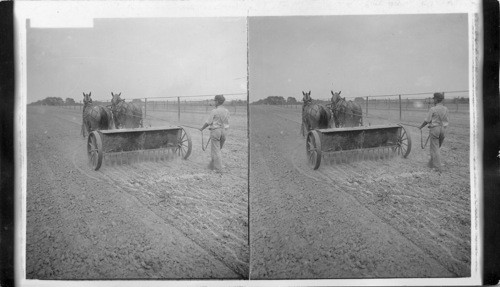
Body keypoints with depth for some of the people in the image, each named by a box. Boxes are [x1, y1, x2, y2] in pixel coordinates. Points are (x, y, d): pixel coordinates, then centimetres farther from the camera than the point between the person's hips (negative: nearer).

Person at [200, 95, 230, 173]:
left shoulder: (214, 111, -14)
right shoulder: (226, 111, 5)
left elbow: (208, 122, -9)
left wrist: (202, 128, 11)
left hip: (215, 131, -6)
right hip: (223, 131, 6)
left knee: (216, 151, -1)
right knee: (218, 149, 18)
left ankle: (218, 169, -4)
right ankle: (212, 165, 29)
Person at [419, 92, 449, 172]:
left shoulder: (433, 109, -13)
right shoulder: (445, 109, 2)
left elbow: (427, 121, -7)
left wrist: (421, 127, 10)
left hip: (434, 129, -6)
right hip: (443, 129, 6)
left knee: (435, 149, -1)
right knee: (438, 147, 19)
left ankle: (438, 167, -6)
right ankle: (431, 164, 27)